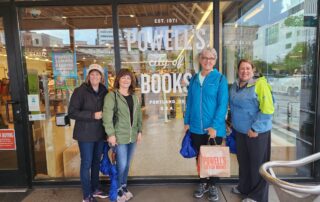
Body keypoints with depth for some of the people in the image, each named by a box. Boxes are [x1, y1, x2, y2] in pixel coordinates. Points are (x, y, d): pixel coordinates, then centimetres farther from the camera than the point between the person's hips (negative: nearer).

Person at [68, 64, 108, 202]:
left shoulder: (104, 91, 4)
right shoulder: (80, 91, -11)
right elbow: (71, 112, -15)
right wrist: (92, 115, -21)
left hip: (100, 133, 5)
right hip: (85, 134, -5)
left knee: (96, 161, 17)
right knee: (86, 163, 5)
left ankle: (95, 189, 34)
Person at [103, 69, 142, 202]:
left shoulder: (135, 97, 10)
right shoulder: (111, 96, -10)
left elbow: (139, 115, 14)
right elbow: (107, 116, -16)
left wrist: (139, 131, 10)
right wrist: (111, 134, -19)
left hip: (132, 136, 6)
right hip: (119, 136, -6)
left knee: (127, 164, 17)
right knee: (121, 165, 0)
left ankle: (124, 186, 36)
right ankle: (117, 190, 23)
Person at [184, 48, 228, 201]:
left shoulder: (220, 79, -6)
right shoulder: (194, 79, 6)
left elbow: (223, 104, -11)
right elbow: (189, 102, 9)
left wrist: (215, 126, -17)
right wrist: (187, 122, 4)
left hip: (214, 128, -3)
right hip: (196, 127, 4)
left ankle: (213, 186, 32)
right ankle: (203, 183, 36)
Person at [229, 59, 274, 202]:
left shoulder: (260, 84, -14)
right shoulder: (234, 86, 7)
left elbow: (267, 109, -18)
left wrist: (255, 128, -19)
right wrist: (233, 123, 15)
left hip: (257, 132, -6)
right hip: (240, 130, 7)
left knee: (257, 163, 7)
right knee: (243, 161, 19)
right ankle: (244, 187, 39)